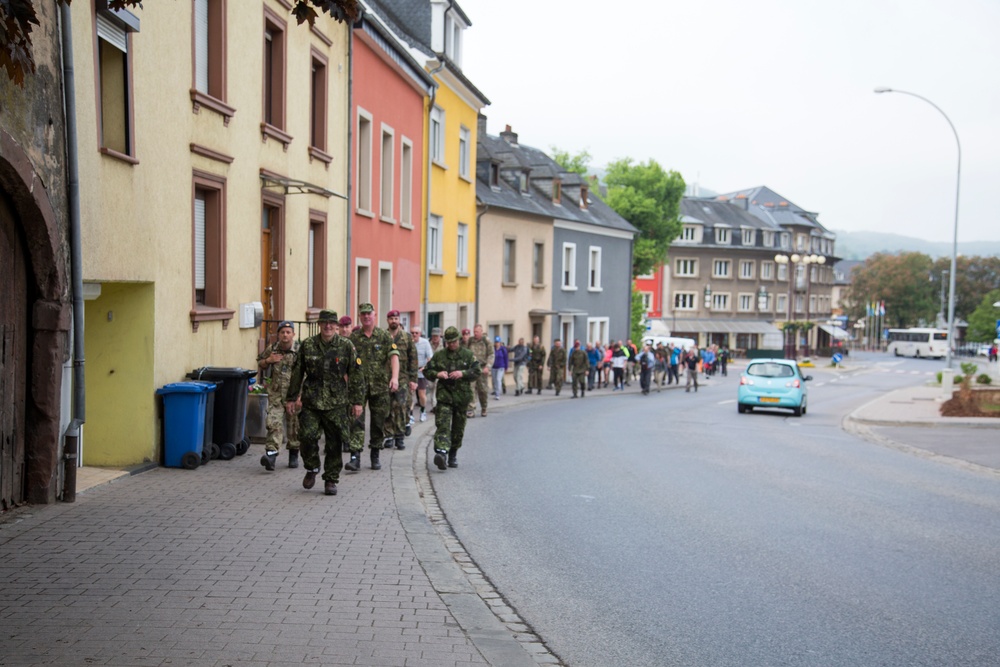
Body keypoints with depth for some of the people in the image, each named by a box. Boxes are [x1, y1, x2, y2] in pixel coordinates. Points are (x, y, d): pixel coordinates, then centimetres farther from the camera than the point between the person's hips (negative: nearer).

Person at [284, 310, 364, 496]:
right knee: (307, 436, -9)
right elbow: (297, 373, 11)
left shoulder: (346, 346, 1)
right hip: (311, 402, 1)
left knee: (334, 443, 2)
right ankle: (311, 469, 18)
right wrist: (291, 398, 10)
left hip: (336, 404, -1)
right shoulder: (307, 345, 5)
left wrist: (356, 401, 0)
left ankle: (331, 480, 16)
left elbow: (356, 375, 4)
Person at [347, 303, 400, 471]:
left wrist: (395, 377, -21)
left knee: (378, 422, 8)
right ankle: (355, 457, -14)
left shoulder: (384, 336, 3)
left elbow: (394, 356, -7)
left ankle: (375, 456, 21)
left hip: (380, 386, 0)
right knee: (357, 420, -11)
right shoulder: (353, 337, 6)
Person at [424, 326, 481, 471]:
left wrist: (462, 373, -17)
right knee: (442, 425, -16)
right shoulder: (439, 355, 7)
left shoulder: (468, 355, 5)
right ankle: (440, 452, -30)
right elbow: (426, 370, 10)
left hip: (462, 396, 1)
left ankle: (453, 455, 23)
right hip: (444, 395, -1)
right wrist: (437, 374, -10)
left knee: (458, 428, 9)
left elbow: (477, 371, -2)